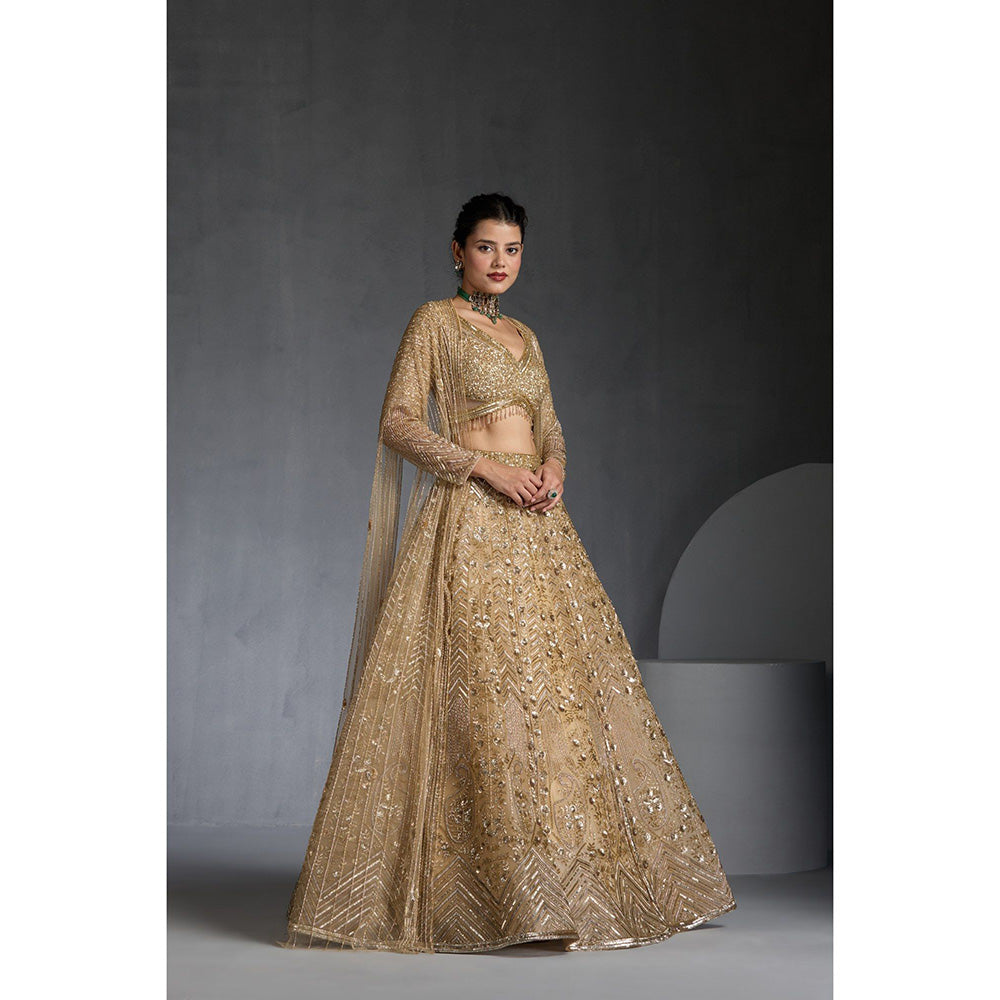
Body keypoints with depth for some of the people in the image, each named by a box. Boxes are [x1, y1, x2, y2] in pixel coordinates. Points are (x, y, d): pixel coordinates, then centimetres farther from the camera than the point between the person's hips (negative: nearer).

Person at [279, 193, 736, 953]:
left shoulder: (524, 337, 20)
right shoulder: (434, 321, 0)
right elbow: (398, 422, -7)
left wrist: (554, 466, -3)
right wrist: (486, 467, -16)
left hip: (538, 525, 7)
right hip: (469, 523, -7)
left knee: (568, 685, 3)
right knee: (485, 692, -13)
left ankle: (583, 878, 11)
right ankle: (505, 889, -7)